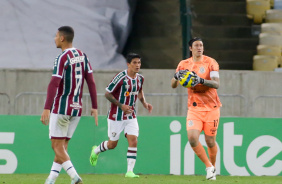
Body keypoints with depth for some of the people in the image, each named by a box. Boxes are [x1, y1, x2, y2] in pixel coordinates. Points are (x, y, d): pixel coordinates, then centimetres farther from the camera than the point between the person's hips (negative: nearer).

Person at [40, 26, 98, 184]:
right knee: (62, 146, 11)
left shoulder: (62, 58, -13)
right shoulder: (82, 56, 9)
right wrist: (95, 107, 12)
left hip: (61, 108, -7)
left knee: (57, 146, -5)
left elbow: (54, 84, -22)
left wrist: (47, 108, -28)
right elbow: (91, 82, 9)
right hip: (77, 108, 7)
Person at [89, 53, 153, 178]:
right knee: (112, 144, 7)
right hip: (116, 116, -5)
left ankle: (130, 171, -7)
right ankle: (96, 151, 39)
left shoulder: (140, 78, 1)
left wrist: (144, 103, 6)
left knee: (133, 140, -11)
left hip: (131, 115, 5)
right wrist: (121, 105, -21)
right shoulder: (121, 78, -19)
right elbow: (107, 94, -14)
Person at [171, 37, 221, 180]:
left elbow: (216, 84, -15)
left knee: (210, 141, 1)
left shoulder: (210, 62, -4)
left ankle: (213, 167, 26)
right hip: (194, 108, 2)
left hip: (211, 108, -2)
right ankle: (209, 166, 1)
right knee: (192, 138, -16)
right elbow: (173, 85, 4)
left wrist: (201, 80, -31)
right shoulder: (184, 64, 6)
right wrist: (176, 76, -18)